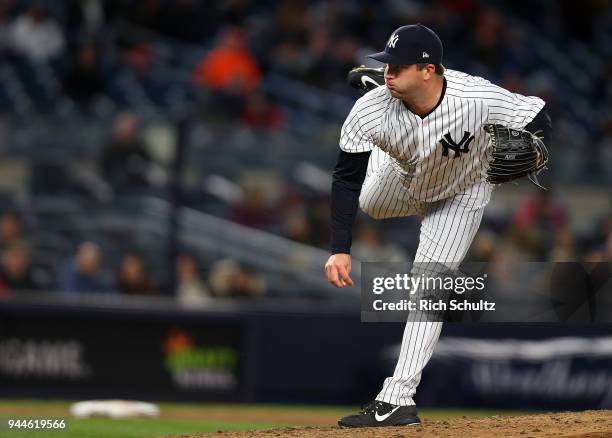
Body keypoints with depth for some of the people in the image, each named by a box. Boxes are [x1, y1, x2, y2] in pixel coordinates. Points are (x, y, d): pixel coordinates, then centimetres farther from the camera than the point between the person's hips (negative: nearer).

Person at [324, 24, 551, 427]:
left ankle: (398, 399, -9)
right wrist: (340, 250, -30)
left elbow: (538, 119, -23)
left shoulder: (477, 98, -40)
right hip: (400, 178, 3)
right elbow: (346, 179, -25)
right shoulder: (371, 111, -35)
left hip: (462, 195, -3)